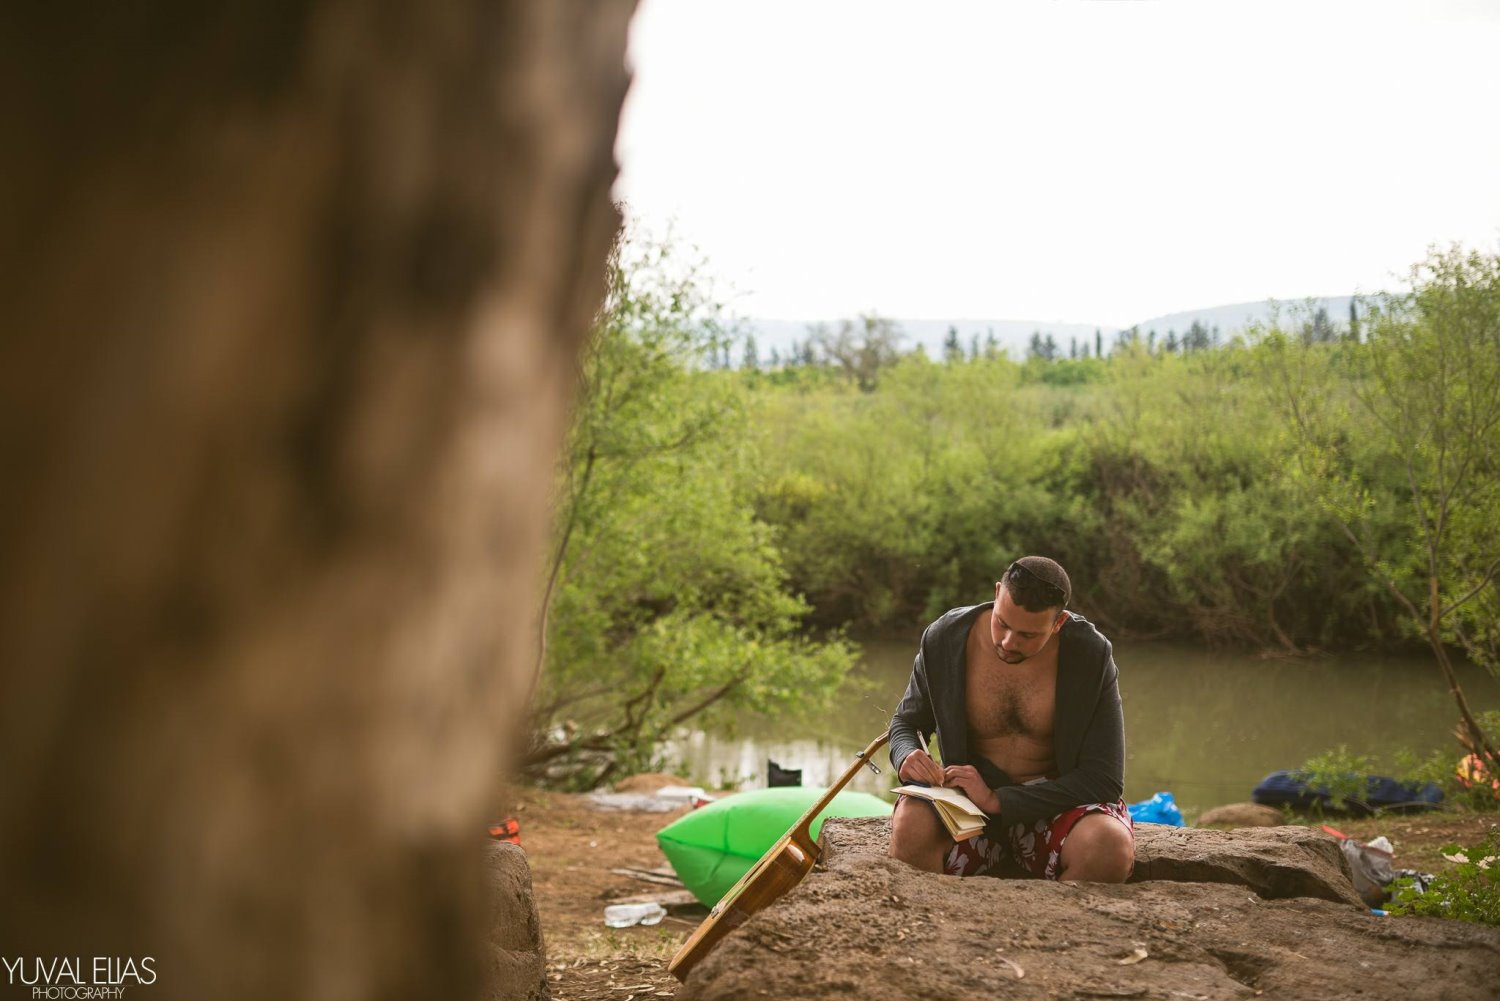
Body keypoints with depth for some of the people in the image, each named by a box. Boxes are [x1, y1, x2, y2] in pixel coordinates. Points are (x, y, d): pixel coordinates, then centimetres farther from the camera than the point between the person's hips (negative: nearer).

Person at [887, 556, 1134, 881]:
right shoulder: (945, 639, -7)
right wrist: (907, 757, -16)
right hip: (967, 799, 1)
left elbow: (1104, 780, -15)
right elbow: (905, 723, 11)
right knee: (911, 825, -34)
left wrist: (997, 800, -23)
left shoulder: (1092, 656, -12)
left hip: (1055, 801, 0)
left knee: (1112, 846, -34)